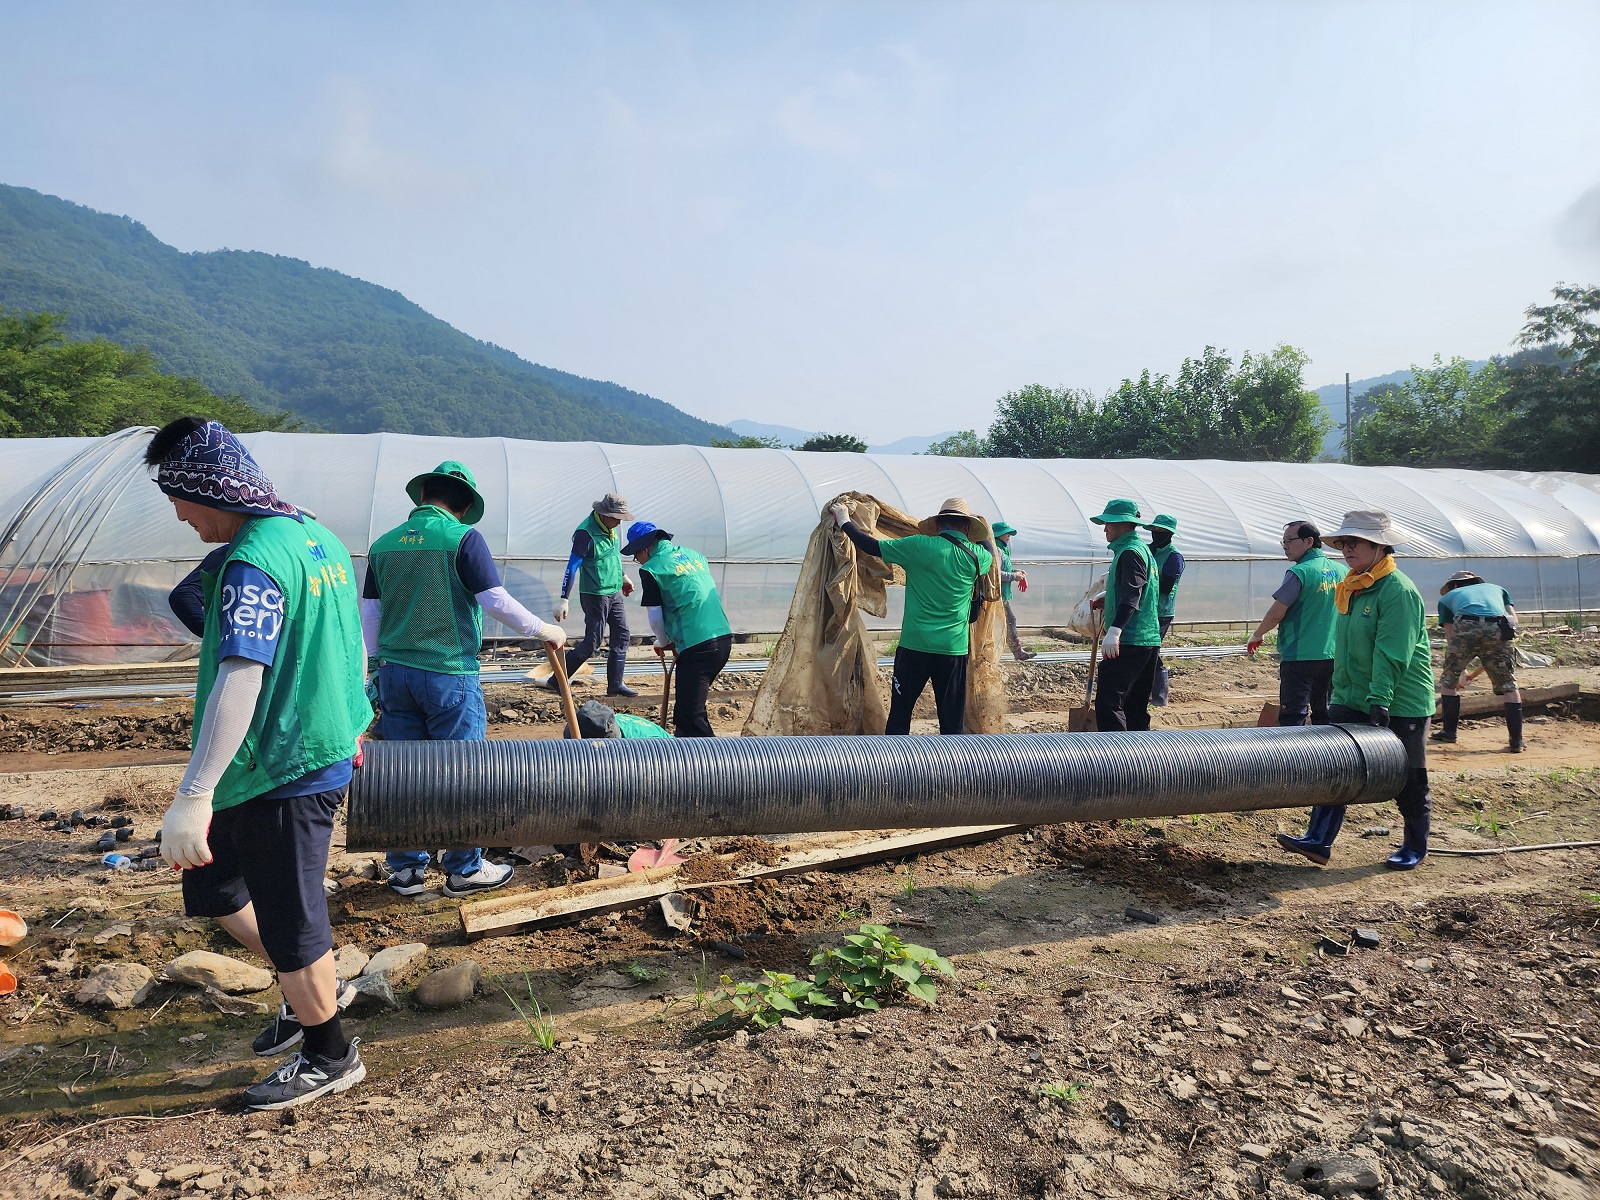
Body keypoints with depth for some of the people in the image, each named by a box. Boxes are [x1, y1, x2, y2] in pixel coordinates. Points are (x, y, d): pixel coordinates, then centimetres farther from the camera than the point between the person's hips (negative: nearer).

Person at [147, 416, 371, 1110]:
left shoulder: (251, 563, -22)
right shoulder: (316, 536, 8)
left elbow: (238, 682, -31)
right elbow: (352, 645, 17)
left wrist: (193, 797, -32)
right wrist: (349, 729, 27)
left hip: (284, 773, -10)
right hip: (325, 753, 10)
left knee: (288, 922, 7)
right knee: (210, 882, 23)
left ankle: (329, 1057, 26)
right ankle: (307, 992, 36)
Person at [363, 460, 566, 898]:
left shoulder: (384, 544, 8)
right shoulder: (463, 538, -9)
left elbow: (370, 615, 11)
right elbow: (496, 601, -12)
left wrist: (380, 666, 20)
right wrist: (544, 630, 1)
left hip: (395, 674, 6)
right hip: (449, 674, -5)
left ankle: (406, 868, 22)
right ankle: (464, 869, 16)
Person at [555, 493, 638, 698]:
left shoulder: (609, 527, 3)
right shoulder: (586, 533, -22)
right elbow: (572, 567, -24)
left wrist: (623, 577, 31)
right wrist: (563, 600, -28)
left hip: (614, 592, 8)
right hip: (595, 594, -8)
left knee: (621, 635, 8)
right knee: (592, 641, -4)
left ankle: (615, 684, 16)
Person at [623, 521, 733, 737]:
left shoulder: (651, 569, -3)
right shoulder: (694, 555, 18)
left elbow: (654, 617, 0)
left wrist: (663, 642, 21)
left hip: (697, 646, -8)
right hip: (724, 638, 8)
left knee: (692, 713, -1)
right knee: (688, 701, 23)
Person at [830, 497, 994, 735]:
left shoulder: (920, 546, -8)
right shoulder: (977, 556, 1)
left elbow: (872, 546, -3)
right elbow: (989, 552, 26)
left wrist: (844, 521, 10)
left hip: (915, 645, -2)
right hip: (954, 650, 2)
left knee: (899, 714, 9)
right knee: (953, 719, 8)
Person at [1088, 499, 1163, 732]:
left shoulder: (1130, 552, -12)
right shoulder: (1141, 548, 20)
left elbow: (1131, 597, -24)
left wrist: (1115, 631, -32)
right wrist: (1108, 600, 33)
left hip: (1129, 641, -11)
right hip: (1149, 639, 11)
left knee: (1108, 700, -14)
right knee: (1136, 704, 15)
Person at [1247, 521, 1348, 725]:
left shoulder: (1299, 573, -14)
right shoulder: (1341, 571, 8)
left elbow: (1276, 614, -16)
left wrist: (1257, 636, 1)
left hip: (1299, 657, -7)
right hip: (1332, 656, 7)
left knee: (1293, 719, -4)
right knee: (1325, 716, 17)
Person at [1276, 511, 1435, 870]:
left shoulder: (1398, 591, -17)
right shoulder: (1352, 589, 10)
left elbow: (1392, 654, -23)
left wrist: (1380, 700, -27)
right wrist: (1342, 692, 19)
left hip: (1400, 704, -8)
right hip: (1350, 700, 8)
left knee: (1408, 780, 8)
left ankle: (1415, 847, 25)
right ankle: (1319, 841, 1)